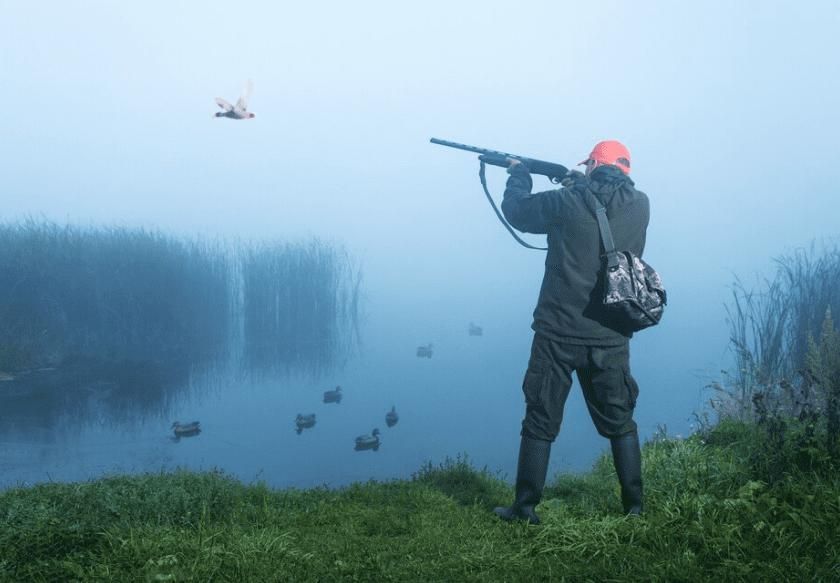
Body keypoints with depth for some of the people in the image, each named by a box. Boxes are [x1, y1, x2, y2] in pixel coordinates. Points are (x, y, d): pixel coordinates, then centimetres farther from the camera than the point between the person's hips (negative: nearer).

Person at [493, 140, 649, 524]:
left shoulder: (569, 202, -7)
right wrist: (576, 187, 25)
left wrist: (519, 174, 25)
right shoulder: (639, 206, 3)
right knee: (620, 422, 17)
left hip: (559, 332, -3)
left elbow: (516, 210, 8)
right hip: (612, 337, 3)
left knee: (540, 422, 7)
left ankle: (525, 508, 13)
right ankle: (634, 506, 23)